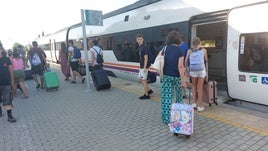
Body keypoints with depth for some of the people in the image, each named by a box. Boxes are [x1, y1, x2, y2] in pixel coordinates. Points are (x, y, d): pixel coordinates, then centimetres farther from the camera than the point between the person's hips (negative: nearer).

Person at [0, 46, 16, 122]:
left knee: (8, 100, -1)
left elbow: (10, 70, 5)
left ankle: (10, 116, 3)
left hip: (6, 83, -1)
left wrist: (12, 80, 8)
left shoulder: (7, 59, -3)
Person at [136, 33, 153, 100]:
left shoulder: (144, 47, -16)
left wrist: (144, 68, -23)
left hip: (144, 67, -10)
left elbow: (146, 58, -20)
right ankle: (149, 90, 26)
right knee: (140, 78, 17)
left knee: (144, 80, -1)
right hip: (141, 67, 10)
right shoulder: (140, 47, 12)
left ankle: (146, 95, 10)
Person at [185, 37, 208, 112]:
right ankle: (200, 106, 11)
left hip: (193, 71, 1)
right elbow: (206, 61, 6)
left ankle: (194, 103, 14)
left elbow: (186, 61, 7)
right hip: (202, 70, 0)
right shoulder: (203, 50, 4)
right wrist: (206, 71, 14)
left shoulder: (190, 51, 5)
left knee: (194, 86, 19)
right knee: (200, 88, 5)